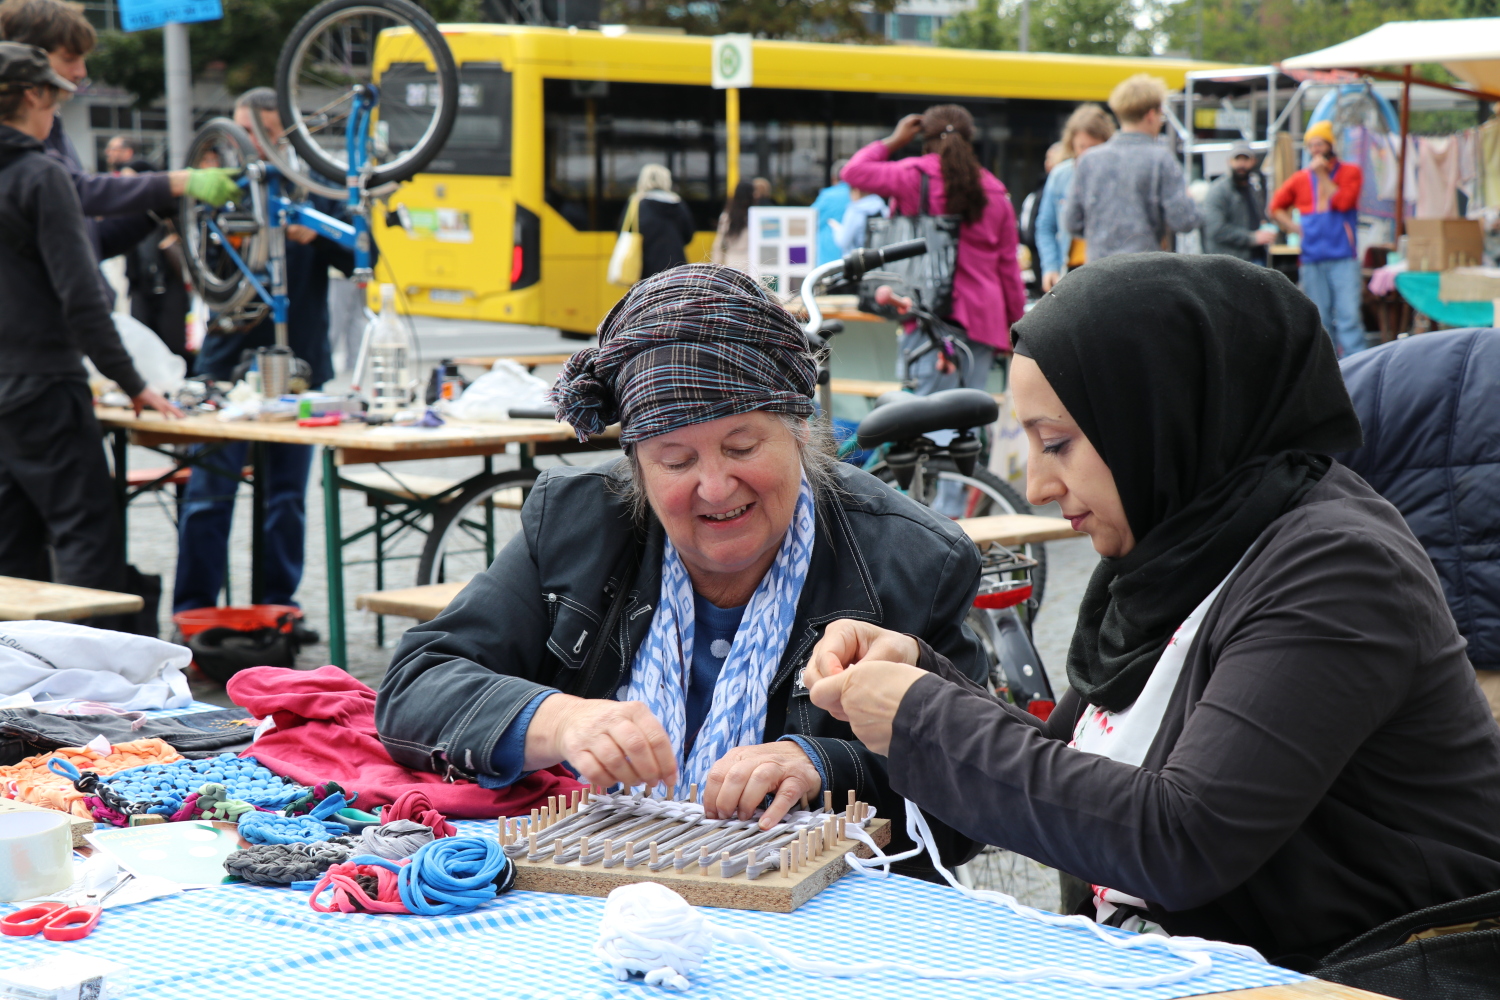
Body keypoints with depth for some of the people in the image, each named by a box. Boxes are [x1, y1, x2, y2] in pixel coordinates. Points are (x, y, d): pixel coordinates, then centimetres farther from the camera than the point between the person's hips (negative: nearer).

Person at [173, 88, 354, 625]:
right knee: (207, 495, -3)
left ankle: (279, 606, 19)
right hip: (227, 359, -1)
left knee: (287, 496, 9)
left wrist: (316, 238, -17)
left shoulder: (317, 187, 6)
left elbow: (361, 259, 0)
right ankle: (193, 613, 6)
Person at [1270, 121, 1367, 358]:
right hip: (1312, 260, 3)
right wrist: (1295, 227, 5)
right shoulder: (1300, 179, 13)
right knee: (1320, 320, 6)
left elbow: (1343, 202, -11)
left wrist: (1323, 175, -7)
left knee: (1349, 316, -12)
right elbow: (1276, 207, 20)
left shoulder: (1350, 172, 5)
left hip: (1343, 258, -3)